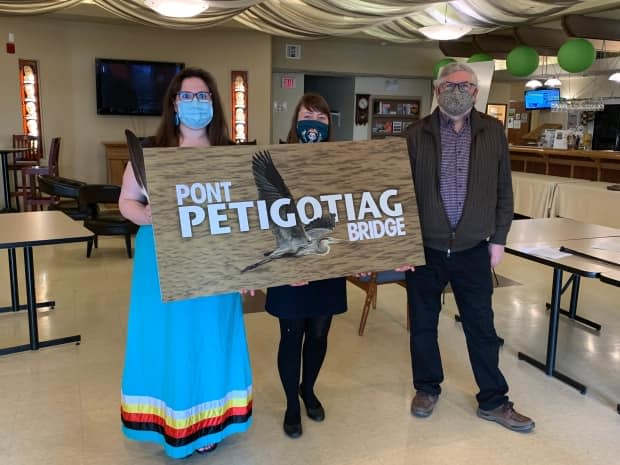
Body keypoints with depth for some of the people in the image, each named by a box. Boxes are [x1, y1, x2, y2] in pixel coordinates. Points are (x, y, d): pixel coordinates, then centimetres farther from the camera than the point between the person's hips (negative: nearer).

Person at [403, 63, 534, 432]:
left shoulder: (493, 131, 1)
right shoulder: (417, 135, -3)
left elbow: (504, 189, 5)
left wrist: (499, 238, 3)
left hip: (473, 250, 1)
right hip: (424, 248, 0)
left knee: (482, 327, 10)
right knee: (423, 323, 13)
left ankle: (493, 401, 27)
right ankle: (427, 388, 34)